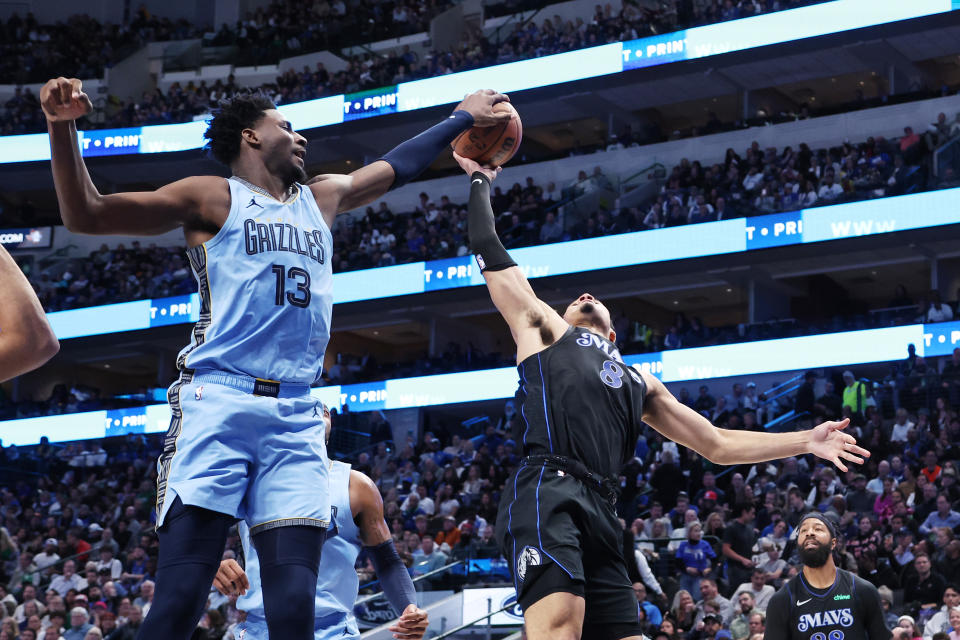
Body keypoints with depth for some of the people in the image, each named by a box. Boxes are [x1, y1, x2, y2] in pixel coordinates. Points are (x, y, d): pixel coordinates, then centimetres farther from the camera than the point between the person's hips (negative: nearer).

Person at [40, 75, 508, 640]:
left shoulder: (323, 198, 25)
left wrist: (462, 118, 50)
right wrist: (62, 126, -10)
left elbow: (398, 165, 43)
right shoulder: (212, 198, 9)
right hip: (218, 404, -5)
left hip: (296, 418, 5)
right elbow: (86, 215, 3)